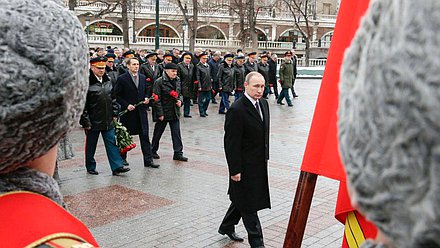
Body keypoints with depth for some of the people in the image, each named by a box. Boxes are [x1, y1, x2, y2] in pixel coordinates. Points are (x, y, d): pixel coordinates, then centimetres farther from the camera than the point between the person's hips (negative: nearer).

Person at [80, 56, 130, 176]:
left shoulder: (108, 80, 8)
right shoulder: (87, 82, -14)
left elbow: (113, 98, 17)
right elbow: (83, 104, -14)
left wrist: (114, 113, 11)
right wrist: (85, 121, -14)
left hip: (108, 120, 5)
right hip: (93, 121, -5)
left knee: (112, 143, 3)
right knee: (91, 146, 9)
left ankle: (117, 166, 5)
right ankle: (90, 167, 24)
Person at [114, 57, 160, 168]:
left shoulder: (143, 77, 9)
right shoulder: (122, 79, -6)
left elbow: (147, 91, 20)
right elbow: (117, 95, -6)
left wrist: (147, 98, -1)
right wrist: (126, 105, -15)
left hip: (141, 111, 4)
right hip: (127, 112, -4)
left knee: (145, 136, 1)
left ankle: (148, 160, 4)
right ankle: (122, 158, 26)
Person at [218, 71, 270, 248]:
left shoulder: (264, 103, 5)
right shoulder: (237, 110, -21)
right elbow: (231, 143, -19)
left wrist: (265, 157, 16)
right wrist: (235, 170, -18)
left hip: (259, 164, 8)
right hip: (245, 166, -8)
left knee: (242, 199, 21)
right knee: (248, 203, 4)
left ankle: (227, 227, 41)